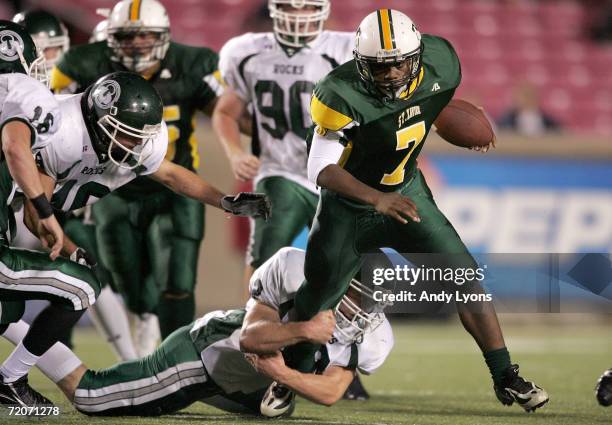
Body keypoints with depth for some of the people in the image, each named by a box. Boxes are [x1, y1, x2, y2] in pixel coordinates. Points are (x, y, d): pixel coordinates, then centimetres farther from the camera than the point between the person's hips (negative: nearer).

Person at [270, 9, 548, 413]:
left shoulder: (440, 64, -17)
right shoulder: (343, 97, -32)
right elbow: (321, 169, -33)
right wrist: (377, 199, -45)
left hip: (408, 193, 3)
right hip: (349, 205, -3)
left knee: (465, 277, -8)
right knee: (316, 297, 10)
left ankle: (505, 377, -1)